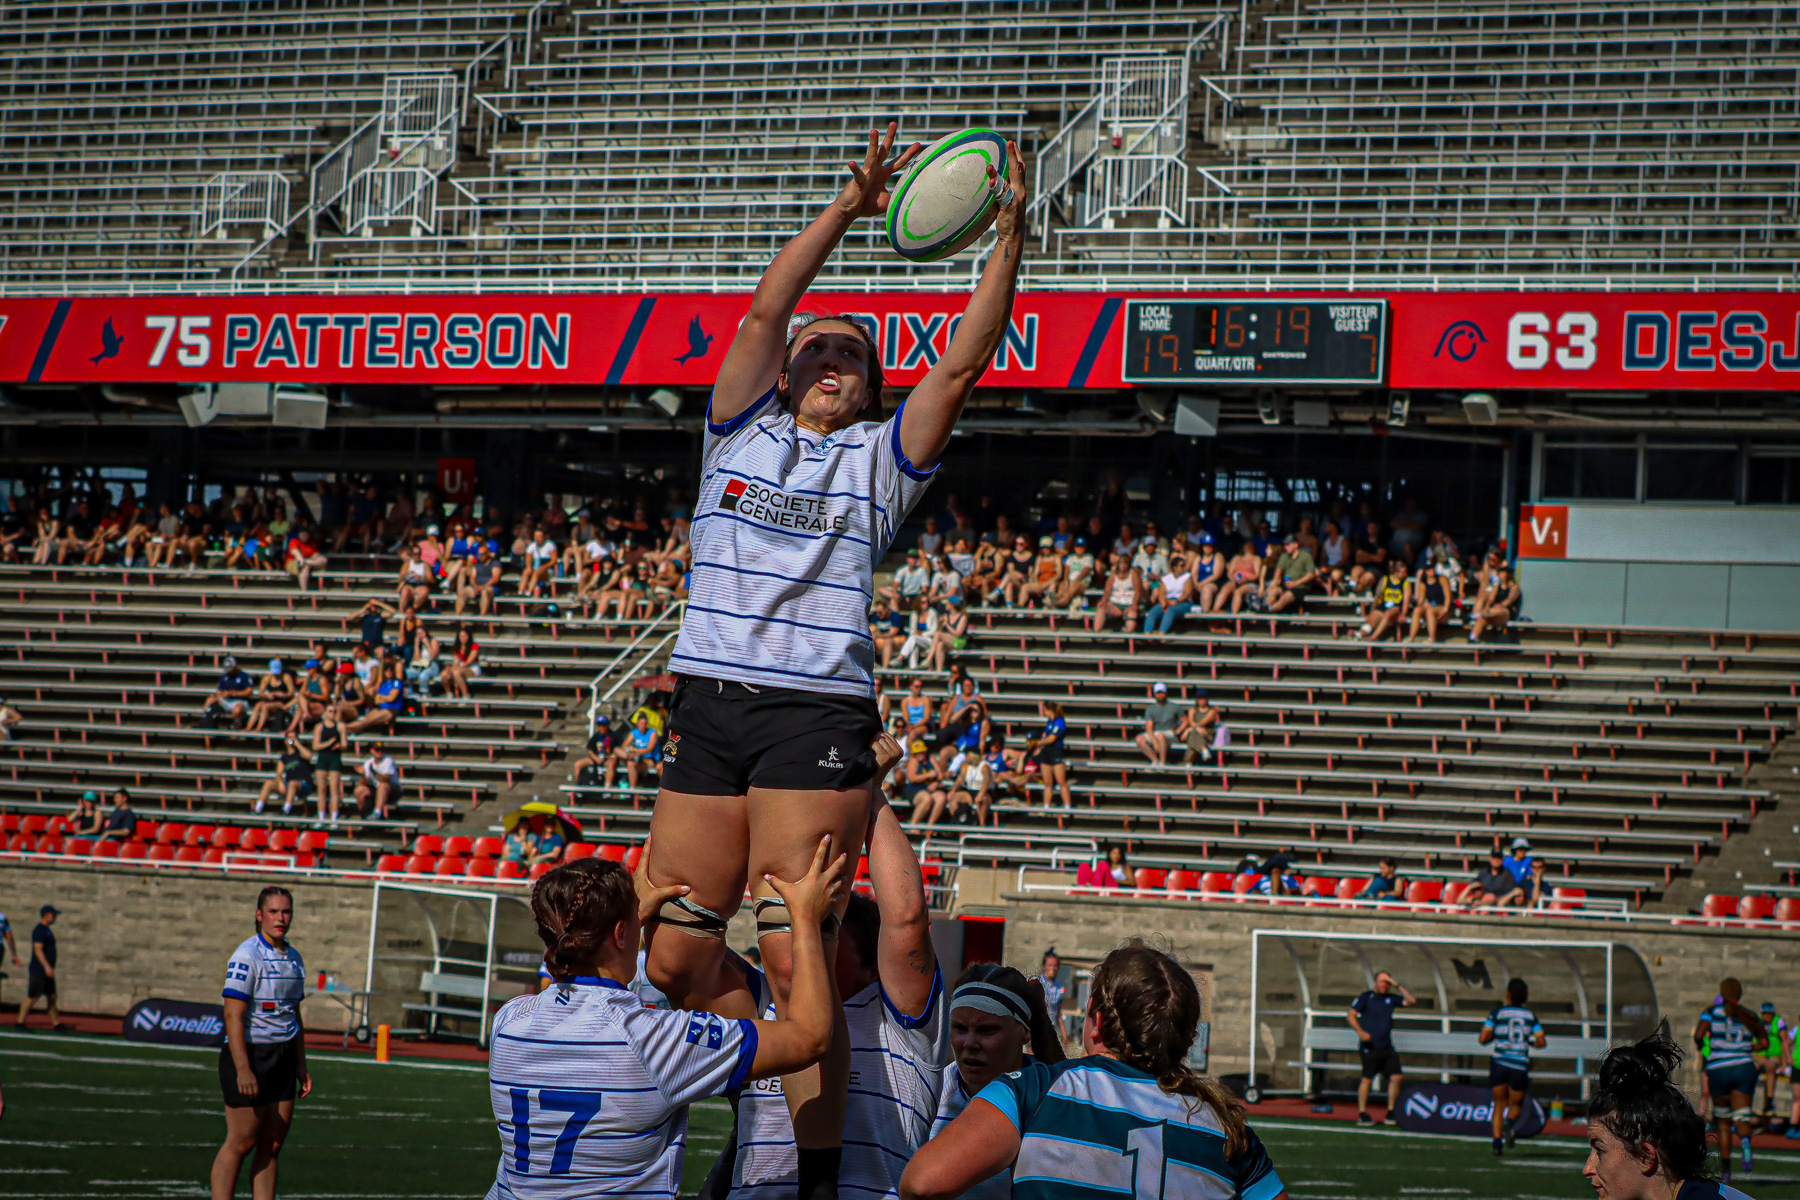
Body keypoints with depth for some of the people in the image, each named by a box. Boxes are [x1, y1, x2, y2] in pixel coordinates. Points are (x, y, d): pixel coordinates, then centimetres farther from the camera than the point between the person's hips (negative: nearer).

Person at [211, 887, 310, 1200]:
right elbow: (233, 1016, -18)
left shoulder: (294, 958, 12)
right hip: (249, 1055, -7)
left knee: (272, 1145, 5)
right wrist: (242, 1069, -23)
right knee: (241, 1143, -6)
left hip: (283, 1057, 7)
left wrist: (302, 1067, 16)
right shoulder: (247, 956, -12)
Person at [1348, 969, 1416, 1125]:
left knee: (1396, 1076, 0)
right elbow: (1351, 1014, -4)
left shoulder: (1391, 998, 15)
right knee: (1367, 1078, -7)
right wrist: (1360, 1032, -19)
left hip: (1387, 1046, 6)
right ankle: (1362, 1114, -2)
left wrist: (1397, 986, 3)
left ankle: (1391, 1112, 10)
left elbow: (1411, 1001, 11)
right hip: (1370, 1046, -6)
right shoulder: (1366, 997, 1)